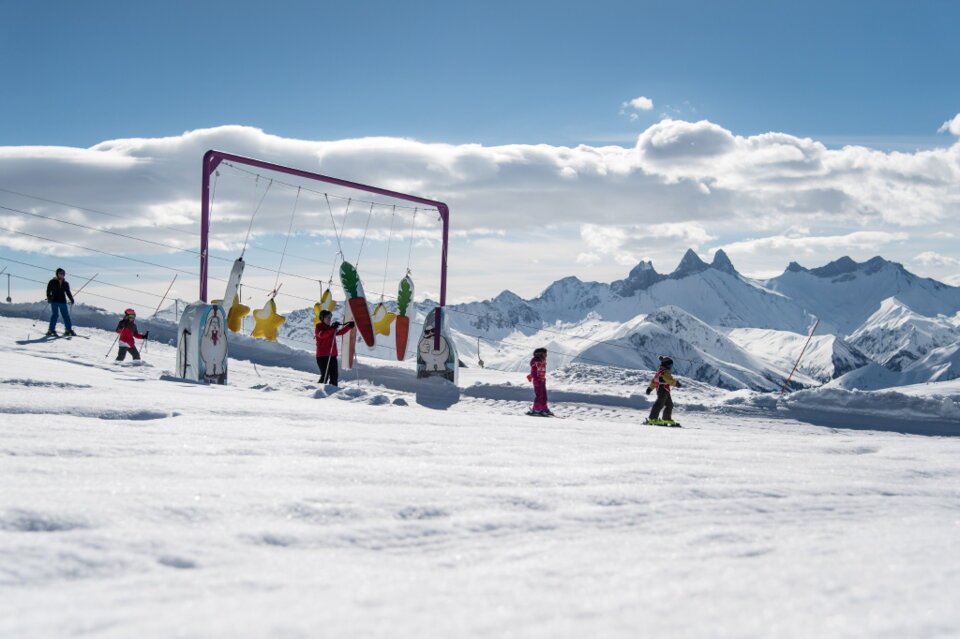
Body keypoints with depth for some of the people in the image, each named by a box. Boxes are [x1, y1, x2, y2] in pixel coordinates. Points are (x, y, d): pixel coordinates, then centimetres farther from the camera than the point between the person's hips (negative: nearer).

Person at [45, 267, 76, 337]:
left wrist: (71, 299, 6)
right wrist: (49, 298, -15)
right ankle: (51, 330, -6)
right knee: (54, 315, -9)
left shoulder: (65, 283, 14)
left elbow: (68, 292, 20)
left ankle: (69, 330, 4)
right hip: (54, 301, -4)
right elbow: (48, 291, 0)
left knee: (66, 315, 1)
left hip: (63, 301, 4)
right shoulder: (52, 282, 2)